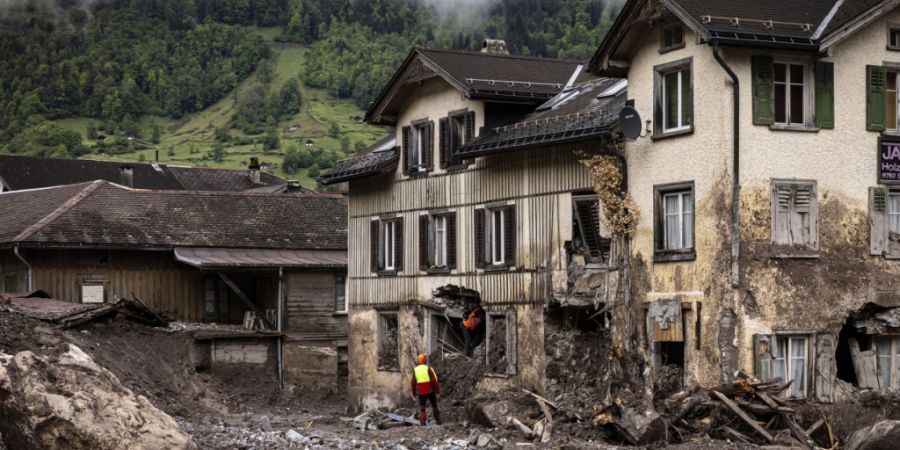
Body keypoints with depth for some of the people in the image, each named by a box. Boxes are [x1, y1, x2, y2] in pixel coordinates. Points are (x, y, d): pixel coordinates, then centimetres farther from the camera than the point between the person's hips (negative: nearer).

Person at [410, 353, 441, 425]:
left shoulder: (415, 370, -1)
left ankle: (422, 423, -2)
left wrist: (414, 393, 9)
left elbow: (412, 383, 0)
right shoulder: (428, 369, -11)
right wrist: (438, 391, -3)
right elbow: (434, 381, -12)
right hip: (430, 391, -2)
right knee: (434, 405, 16)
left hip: (421, 392, 2)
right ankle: (437, 420, 20)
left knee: (422, 408, 6)